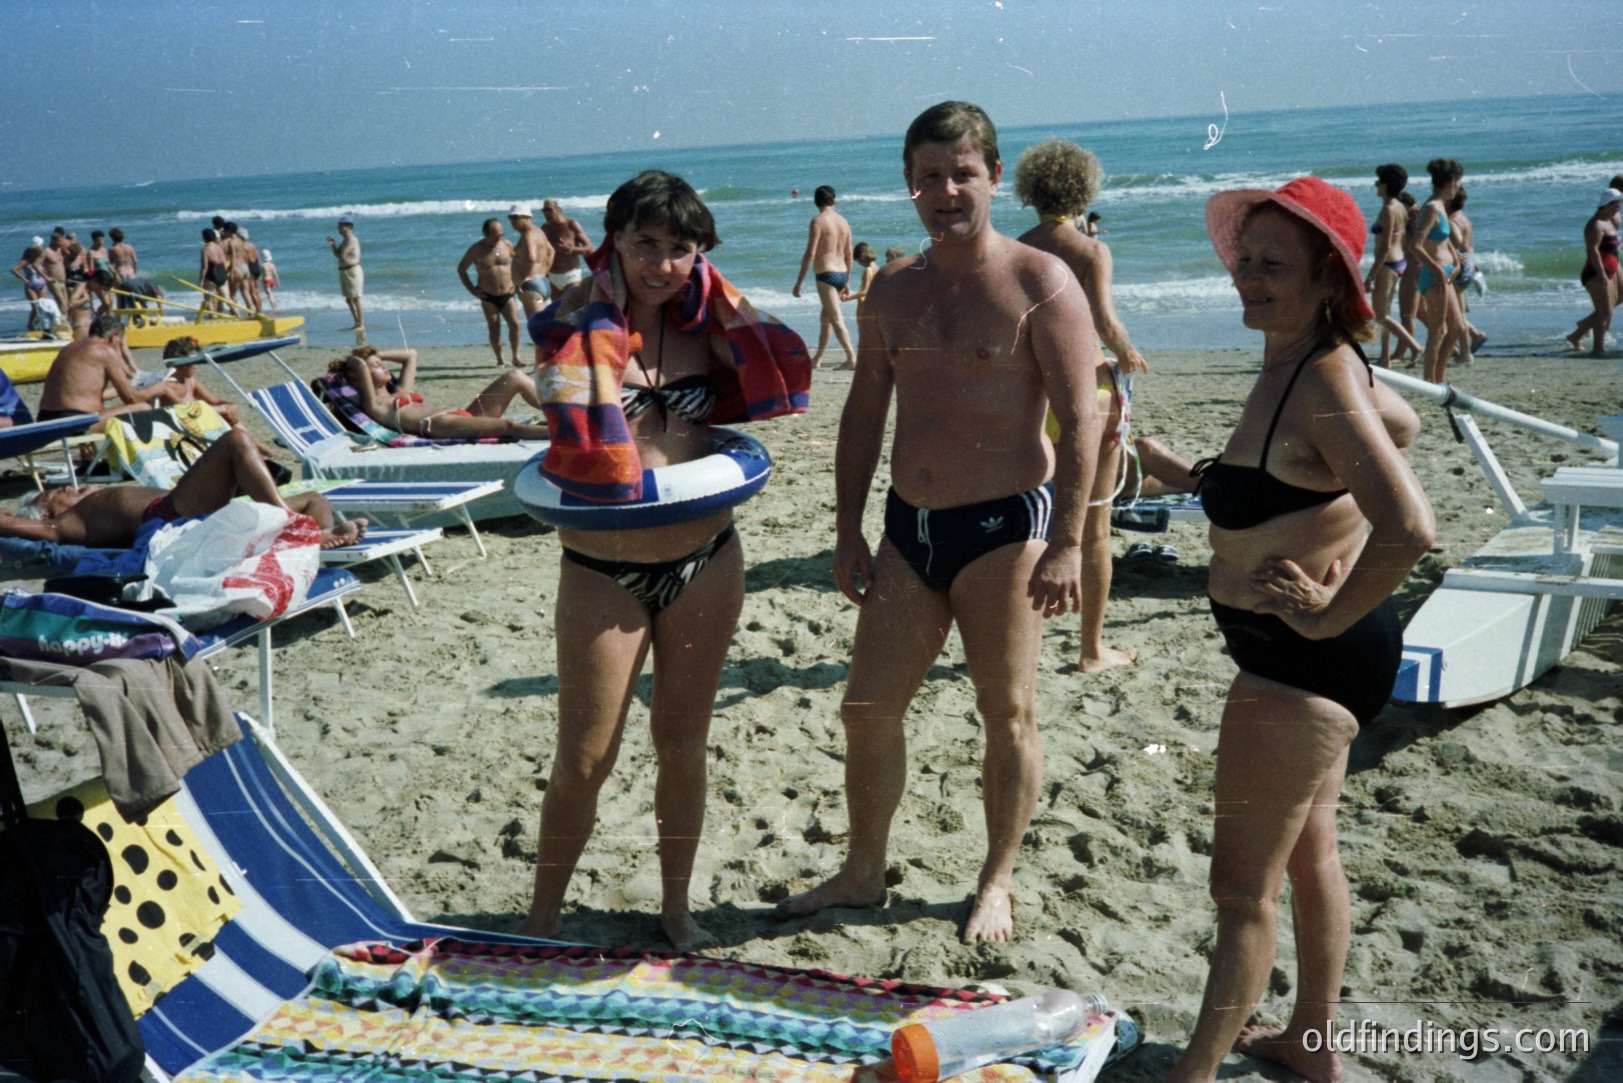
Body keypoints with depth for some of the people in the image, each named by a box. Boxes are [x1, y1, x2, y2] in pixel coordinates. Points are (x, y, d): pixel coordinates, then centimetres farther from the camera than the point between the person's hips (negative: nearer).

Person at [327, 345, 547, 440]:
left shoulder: (401, 393, 32)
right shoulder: (373, 406, 7)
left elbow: (411, 355, 45)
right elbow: (359, 365, -6)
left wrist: (378, 354, 40)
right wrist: (349, 361, 15)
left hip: (465, 415, 10)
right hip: (440, 426, -10)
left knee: (514, 377, -5)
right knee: (509, 426, -33)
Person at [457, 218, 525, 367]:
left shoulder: (506, 244, 2)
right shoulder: (476, 249, -5)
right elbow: (461, 269, 5)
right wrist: (472, 289, -1)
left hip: (508, 295, 1)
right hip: (488, 297, -1)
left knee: (514, 325, -9)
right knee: (494, 329, 1)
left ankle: (516, 357, 3)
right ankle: (499, 360, 10)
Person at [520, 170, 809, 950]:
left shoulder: (702, 326, 4)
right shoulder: (579, 322, -7)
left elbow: (782, 379, -9)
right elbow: (576, 416, -25)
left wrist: (716, 295, -7)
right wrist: (603, 307, -18)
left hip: (705, 560, 3)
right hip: (602, 571, -3)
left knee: (682, 744, 14)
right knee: (583, 759, 3)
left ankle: (676, 908, 33)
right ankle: (541, 921, 24)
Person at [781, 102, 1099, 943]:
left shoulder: (1039, 282, -8)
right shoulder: (893, 288, 10)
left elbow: (1080, 417, -12)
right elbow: (864, 412, 15)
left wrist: (1067, 544, -17)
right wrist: (848, 531, 11)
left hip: (1004, 526, -5)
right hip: (909, 526, 6)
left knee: (1007, 716, 6)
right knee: (867, 710, 9)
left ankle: (998, 882, 24)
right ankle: (863, 871, 28)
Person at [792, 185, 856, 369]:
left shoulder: (818, 221, -10)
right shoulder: (843, 221, 11)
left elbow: (810, 253, -15)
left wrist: (799, 281, -12)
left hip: (826, 274, -7)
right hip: (842, 273, 7)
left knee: (836, 319, -8)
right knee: (825, 318, 17)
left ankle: (851, 358, -13)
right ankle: (817, 359, 25)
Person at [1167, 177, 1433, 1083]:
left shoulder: (1321, 382, -24)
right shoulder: (1317, 361, 4)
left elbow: (1411, 529, -36)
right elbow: (1401, 425, 24)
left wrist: (1327, 617, -23)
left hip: (1304, 659, -10)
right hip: (1307, 652, 10)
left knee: (1244, 884, 3)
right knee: (1309, 852, 23)